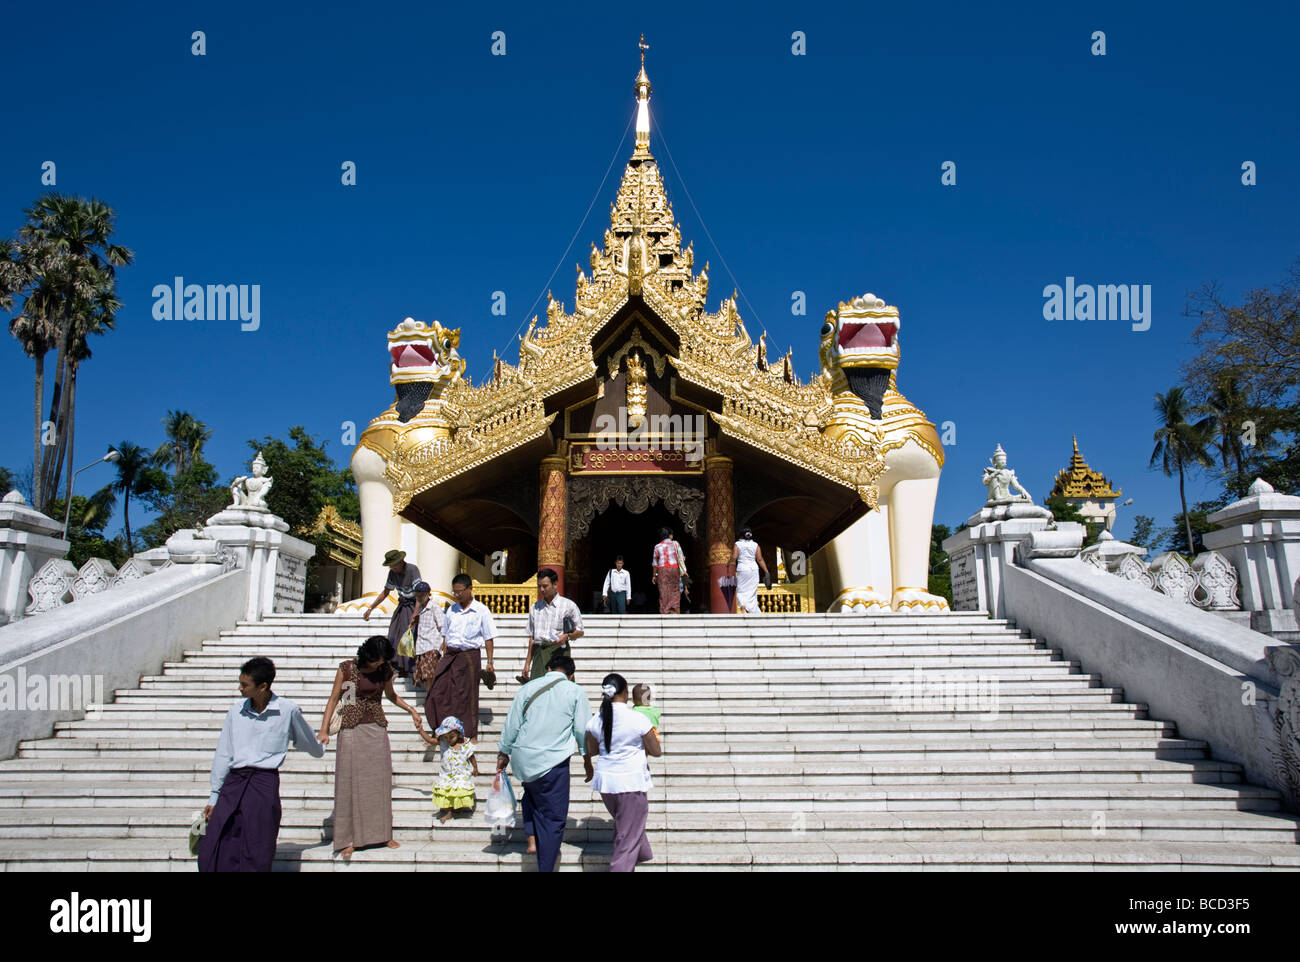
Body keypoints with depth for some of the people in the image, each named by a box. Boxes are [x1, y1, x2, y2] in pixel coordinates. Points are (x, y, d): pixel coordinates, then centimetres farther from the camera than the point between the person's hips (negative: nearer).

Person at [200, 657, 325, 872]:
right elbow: (223, 755, 14)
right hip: (233, 782, 3)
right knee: (211, 853, -3)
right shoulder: (235, 713, 8)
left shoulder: (288, 711, -2)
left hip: (265, 782, -3)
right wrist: (214, 796, 15)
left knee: (258, 857, -2)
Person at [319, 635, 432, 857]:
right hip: (352, 730, -3)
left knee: (380, 781, 5)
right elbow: (334, 699, -3)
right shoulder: (347, 669, -8)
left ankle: (382, 833, 18)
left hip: (377, 730, 3)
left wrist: (411, 710, 11)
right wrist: (324, 730, -8)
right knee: (351, 782, 0)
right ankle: (349, 839, 9)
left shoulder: (385, 671, 1)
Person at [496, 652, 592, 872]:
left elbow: (511, 724, 8)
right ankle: (545, 868, 5)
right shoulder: (575, 691, 1)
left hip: (523, 759, 4)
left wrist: (503, 753, 20)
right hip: (553, 762, -3)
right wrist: (587, 759, 16)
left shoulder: (529, 687, 6)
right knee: (553, 817, 5)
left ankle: (532, 839, 24)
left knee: (532, 793, 33)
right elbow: (583, 730, 3)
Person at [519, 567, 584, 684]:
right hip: (539, 652, 3)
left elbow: (580, 632, 8)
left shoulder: (568, 606, 3)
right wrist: (527, 663, 15)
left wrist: (567, 636, -13)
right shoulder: (534, 608, 16)